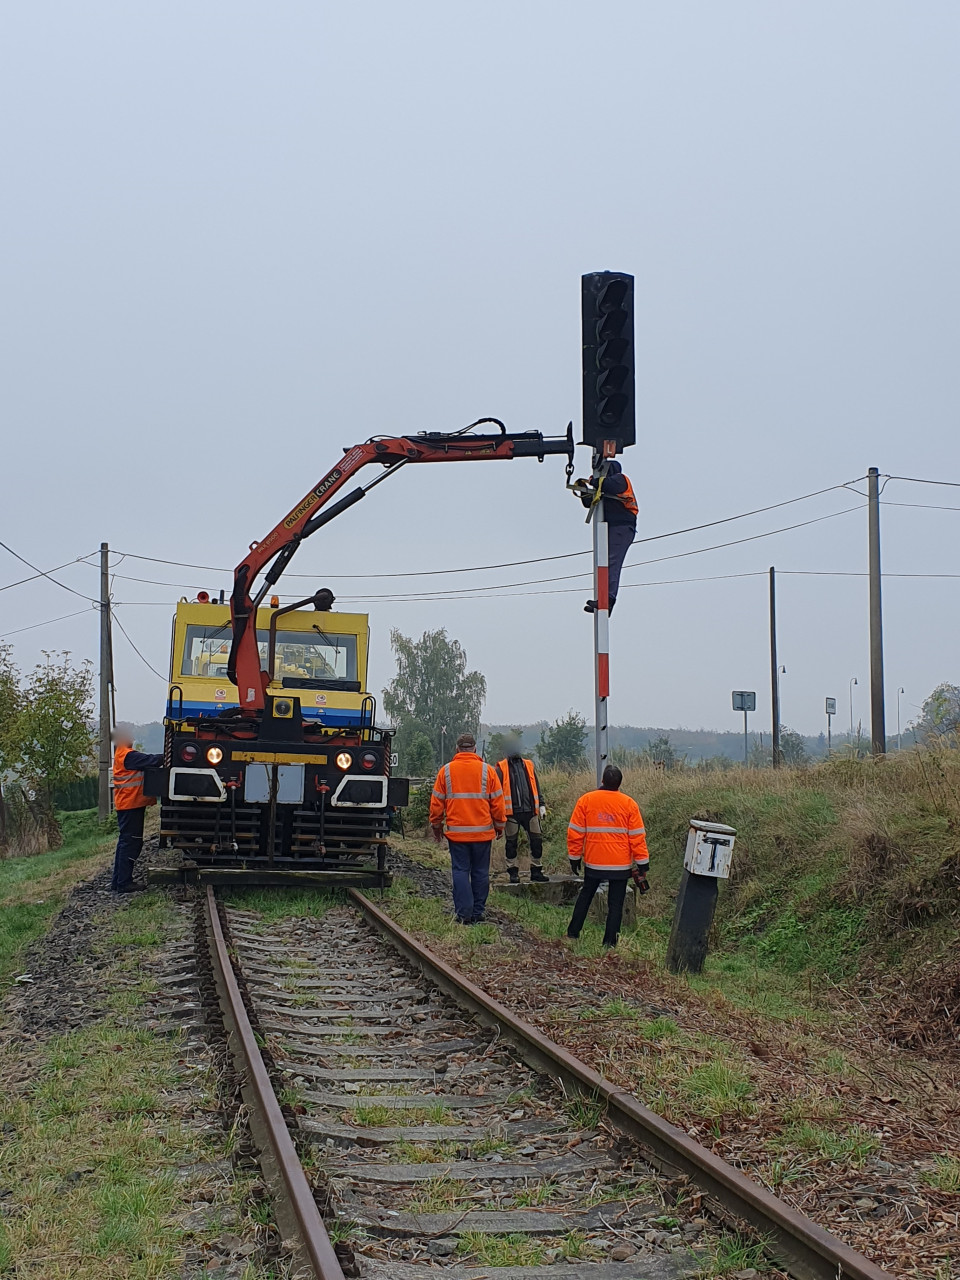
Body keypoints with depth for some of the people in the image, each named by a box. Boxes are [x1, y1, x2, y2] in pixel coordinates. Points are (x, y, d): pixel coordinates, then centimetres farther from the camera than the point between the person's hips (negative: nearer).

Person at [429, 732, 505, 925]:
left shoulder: (446, 771, -1)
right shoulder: (487, 770, -2)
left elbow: (437, 802, 4)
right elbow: (497, 801, 2)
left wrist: (436, 825, 17)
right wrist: (499, 825, 15)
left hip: (456, 831, 0)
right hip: (483, 831, 0)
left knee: (460, 871, 4)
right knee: (480, 872, 9)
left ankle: (464, 914, -1)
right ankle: (477, 913, 13)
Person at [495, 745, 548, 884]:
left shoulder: (529, 766, 15)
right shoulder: (501, 768, 3)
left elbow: (537, 787, 19)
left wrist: (541, 805, 11)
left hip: (530, 810, 3)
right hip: (511, 812, -3)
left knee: (536, 841, 2)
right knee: (512, 843, 3)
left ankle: (536, 871, 11)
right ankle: (513, 873, 11)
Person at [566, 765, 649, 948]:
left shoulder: (585, 801, -6)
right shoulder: (629, 804, -6)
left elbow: (575, 833, -2)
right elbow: (638, 838, -5)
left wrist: (574, 858, 10)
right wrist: (642, 866, 2)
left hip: (593, 863, 1)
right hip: (621, 865, -1)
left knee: (585, 896, 21)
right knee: (616, 904, 7)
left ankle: (573, 933, 26)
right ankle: (609, 942, 5)